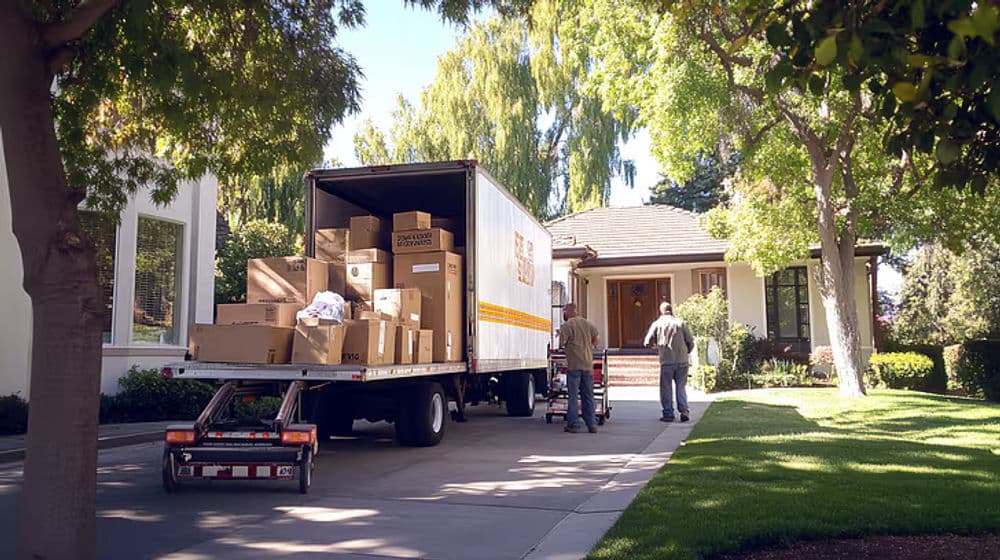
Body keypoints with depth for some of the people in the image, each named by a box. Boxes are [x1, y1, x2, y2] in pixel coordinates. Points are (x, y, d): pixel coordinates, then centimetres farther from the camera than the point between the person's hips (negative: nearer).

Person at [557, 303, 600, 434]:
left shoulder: (567, 326, -8)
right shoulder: (588, 324, 10)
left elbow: (562, 343, -15)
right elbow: (597, 340, 15)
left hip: (574, 365, -5)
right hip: (588, 365, 5)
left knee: (573, 396, 0)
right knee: (588, 396, 11)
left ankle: (573, 425, 0)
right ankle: (591, 425, 12)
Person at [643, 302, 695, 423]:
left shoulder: (657, 324, 5)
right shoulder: (681, 323, 6)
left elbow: (647, 343, 4)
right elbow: (691, 342, 5)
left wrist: (657, 347, 22)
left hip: (666, 361, -1)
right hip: (682, 361, 1)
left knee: (666, 388, 7)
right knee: (681, 386, 12)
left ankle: (668, 414, 7)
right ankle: (684, 410, 0)